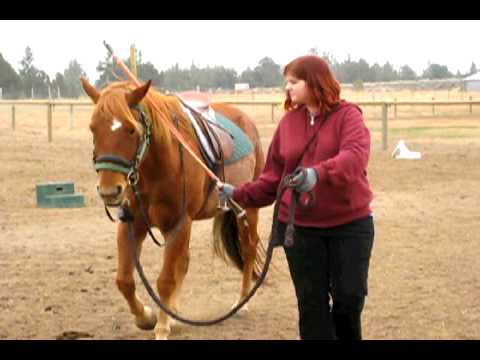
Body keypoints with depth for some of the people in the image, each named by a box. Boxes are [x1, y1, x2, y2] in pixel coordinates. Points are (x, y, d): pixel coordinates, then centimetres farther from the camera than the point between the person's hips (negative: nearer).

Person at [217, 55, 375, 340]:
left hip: (350, 223, -3)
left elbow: (356, 156, -29)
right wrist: (240, 194, -5)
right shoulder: (289, 122, 5)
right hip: (299, 226, 3)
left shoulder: (348, 116, -8)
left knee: (350, 297, 3)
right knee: (311, 303, 7)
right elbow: (273, 177, 8)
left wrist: (319, 174, -45)